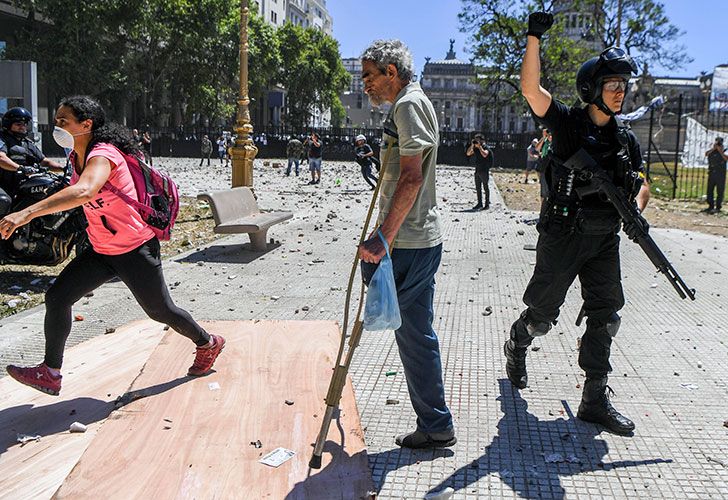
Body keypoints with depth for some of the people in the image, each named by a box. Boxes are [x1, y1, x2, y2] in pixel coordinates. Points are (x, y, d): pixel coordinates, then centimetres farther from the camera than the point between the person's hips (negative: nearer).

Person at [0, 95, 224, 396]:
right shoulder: (77, 156, 3)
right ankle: (50, 374, 8)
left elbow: (84, 191, -48)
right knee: (57, 297, -3)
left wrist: (27, 213, -56)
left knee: (159, 311, 8)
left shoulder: (103, 155, -26)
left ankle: (208, 344, 34)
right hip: (101, 250, 8)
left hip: (136, 249, -8)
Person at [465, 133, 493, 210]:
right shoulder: (475, 149, 11)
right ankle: (480, 204, 16)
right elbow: (468, 153, 5)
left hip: (484, 170, -7)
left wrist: (479, 146, -22)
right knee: (478, 188, 9)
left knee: (485, 188, -2)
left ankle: (487, 204, 3)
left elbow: (484, 155, -27)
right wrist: (472, 145, -5)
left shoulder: (485, 148, -8)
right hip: (477, 170, 7)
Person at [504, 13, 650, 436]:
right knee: (544, 312, 7)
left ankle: (596, 400, 7)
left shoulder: (626, 138, 9)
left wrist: (636, 211, -5)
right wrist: (535, 37, -27)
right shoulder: (568, 123, -7)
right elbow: (531, 88, -20)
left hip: (605, 239, 5)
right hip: (563, 236, -5)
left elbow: (641, 183, 16)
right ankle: (517, 348, 40)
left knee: (606, 313, 0)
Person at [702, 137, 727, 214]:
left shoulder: (723, 151, -1)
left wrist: (720, 150, -17)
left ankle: (718, 207, 2)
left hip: (720, 175, -4)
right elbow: (706, 154, -10)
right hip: (711, 173, 4)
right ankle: (711, 206, 18)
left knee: (720, 191, -2)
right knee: (710, 190, 8)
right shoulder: (712, 151, 8)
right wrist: (713, 148, -15)